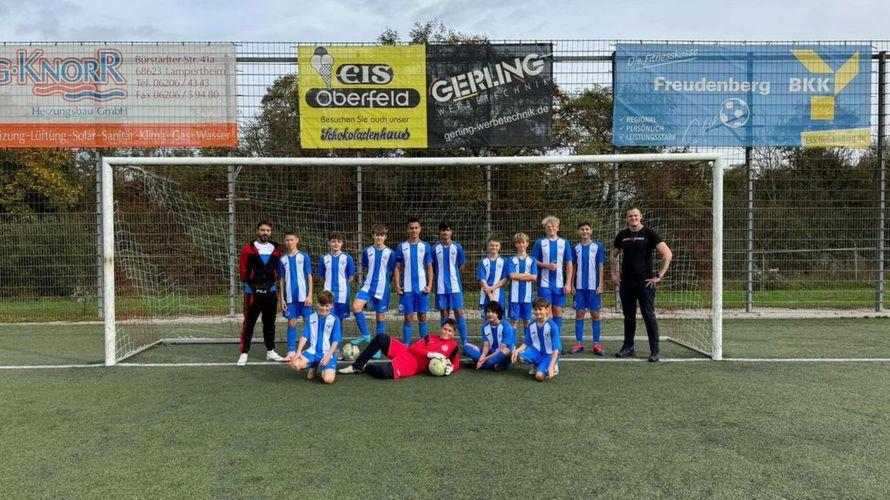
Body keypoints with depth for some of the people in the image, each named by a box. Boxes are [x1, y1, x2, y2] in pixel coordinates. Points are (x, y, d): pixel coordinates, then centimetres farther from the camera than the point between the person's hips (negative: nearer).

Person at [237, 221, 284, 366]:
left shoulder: (276, 250, 8)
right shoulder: (248, 249, -3)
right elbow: (242, 268, -2)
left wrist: (273, 281, 4)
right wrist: (251, 283, -3)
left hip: (271, 291, 4)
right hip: (252, 292, -4)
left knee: (270, 322, 11)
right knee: (249, 322, -2)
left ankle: (270, 351, 22)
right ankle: (244, 353, 5)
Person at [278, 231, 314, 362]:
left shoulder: (304, 256, -1)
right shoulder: (283, 259, 7)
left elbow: (309, 276, 0)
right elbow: (282, 280, 11)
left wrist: (310, 295, -6)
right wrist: (282, 298, 6)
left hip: (303, 295, -2)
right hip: (289, 296, 2)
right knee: (291, 323, 5)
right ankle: (291, 352, 12)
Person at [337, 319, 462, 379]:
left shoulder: (453, 346, 8)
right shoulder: (431, 337, 15)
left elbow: (456, 363, 6)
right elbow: (414, 347, 4)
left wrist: (450, 367, -19)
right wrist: (429, 354, -14)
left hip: (414, 366, -5)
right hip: (406, 352, 5)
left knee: (384, 372, -33)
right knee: (381, 338, -13)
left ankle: (365, 368, 2)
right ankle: (356, 366, -2)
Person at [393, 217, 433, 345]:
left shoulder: (425, 246, 4)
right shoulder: (402, 246, 5)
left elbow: (429, 267, 6)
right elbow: (398, 267, 7)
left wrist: (429, 285, -4)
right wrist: (397, 285, -4)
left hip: (422, 288, 0)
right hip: (407, 288, 0)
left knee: (422, 317, 6)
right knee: (408, 318, 3)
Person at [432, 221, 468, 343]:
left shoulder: (457, 247, -1)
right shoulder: (435, 249, 1)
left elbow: (461, 266, 7)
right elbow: (433, 267, 9)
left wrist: (452, 273, 4)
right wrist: (441, 275, 2)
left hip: (455, 286, -1)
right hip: (441, 286, 1)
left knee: (459, 312, -2)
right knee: (444, 313, 7)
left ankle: (465, 341, 3)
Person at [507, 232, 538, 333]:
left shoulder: (531, 260, 7)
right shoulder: (511, 260, 3)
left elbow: (534, 277, -4)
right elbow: (512, 275, -11)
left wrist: (519, 276, -8)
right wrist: (527, 274, -5)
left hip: (527, 295, 1)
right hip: (515, 295, -1)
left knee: (526, 320, 8)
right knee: (515, 320, 1)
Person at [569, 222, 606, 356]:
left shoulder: (598, 246, 0)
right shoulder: (576, 247, 7)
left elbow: (600, 267, 0)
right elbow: (573, 267, 11)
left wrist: (600, 285, -6)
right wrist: (572, 284, 4)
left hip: (593, 286, -2)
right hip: (579, 286, 2)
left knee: (595, 314, 2)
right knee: (579, 314, 5)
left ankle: (596, 344, 8)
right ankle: (579, 343, 11)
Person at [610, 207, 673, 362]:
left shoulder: (649, 234, -5)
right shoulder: (622, 235, 9)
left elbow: (667, 254, -9)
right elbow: (613, 255, 24)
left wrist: (659, 275, -12)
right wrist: (614, 273, 14)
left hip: (644, 282, -4)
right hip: (626, 282, 5)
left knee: (649, 316, -3)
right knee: (628, 316, 11)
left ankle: (655, 351, 3)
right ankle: (628, 348, 20)